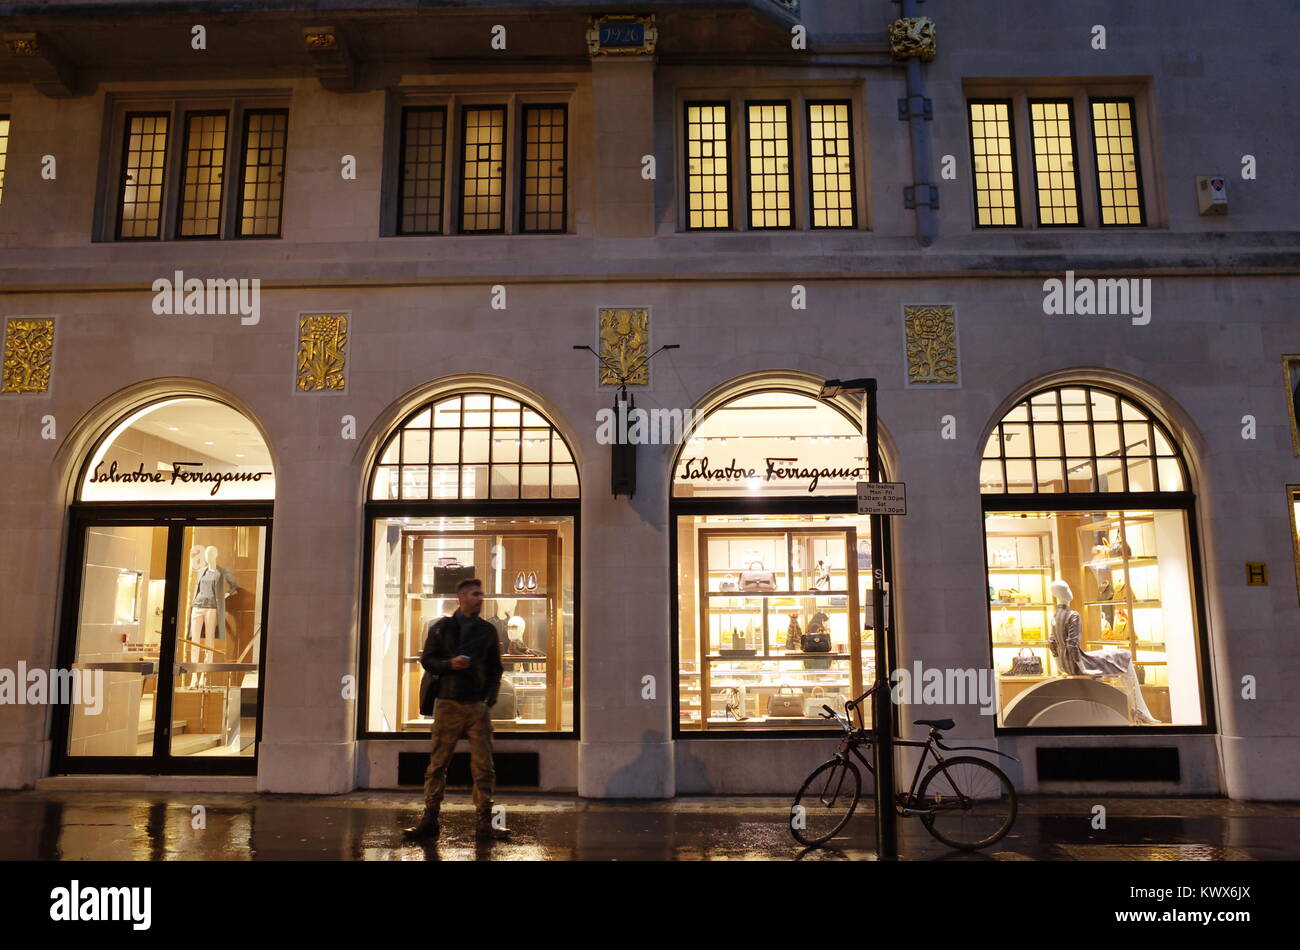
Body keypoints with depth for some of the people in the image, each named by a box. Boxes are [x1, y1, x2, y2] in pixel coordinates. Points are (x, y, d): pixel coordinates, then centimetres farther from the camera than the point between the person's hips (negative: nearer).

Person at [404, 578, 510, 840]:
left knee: (483, 766, -1)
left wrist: (490, 698, 0)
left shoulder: (487, 630, 13)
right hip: (448, 703, -1)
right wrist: (449, 664, -13)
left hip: (478, 705, 2)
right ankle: (429, 820, 8)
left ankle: (484, 823, 5)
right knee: (437, 764, 1)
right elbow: (426, 660, 5)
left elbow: (495, 668, 14)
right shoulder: (441, 628, 8)